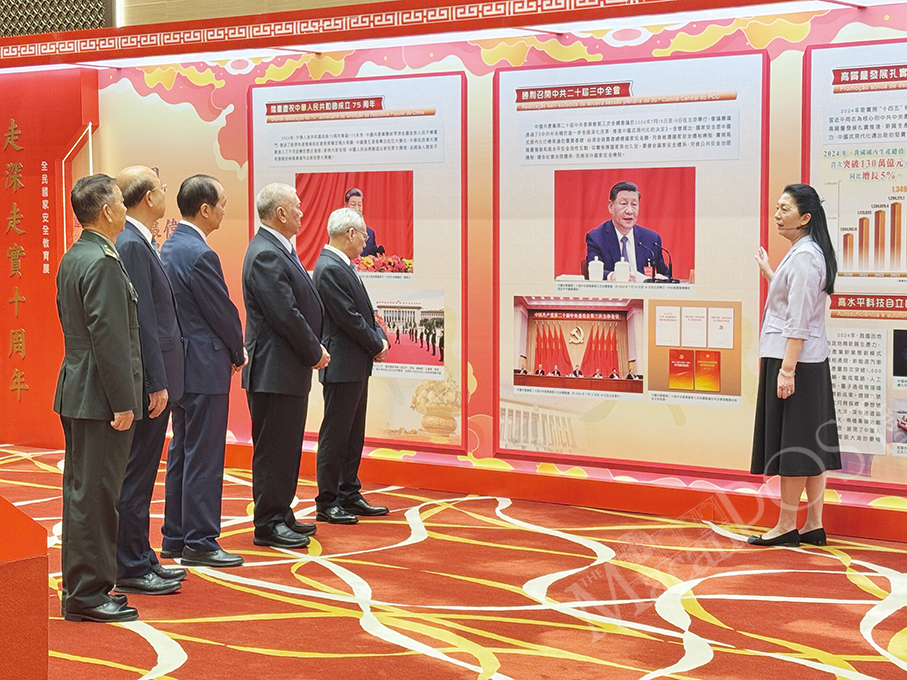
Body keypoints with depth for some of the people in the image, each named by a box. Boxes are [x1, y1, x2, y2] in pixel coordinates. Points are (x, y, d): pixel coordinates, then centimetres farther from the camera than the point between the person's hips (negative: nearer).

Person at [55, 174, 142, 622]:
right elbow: (109, 337, -22)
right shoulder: (104, 263, -18)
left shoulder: (71, 259, 13)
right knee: (96, 494, -5)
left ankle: (80, 584, 25)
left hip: (76, 390, 10)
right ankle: (87, 594, 1)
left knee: (81, 490, 15)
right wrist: (122, 403, -19)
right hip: (100, 396, -10)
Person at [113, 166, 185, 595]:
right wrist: (157, 384, -20)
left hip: (154, 381, 10)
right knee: (136, 476, -3)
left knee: (141, 475, 15)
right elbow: (141, 321, -21)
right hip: (147, 382, -10)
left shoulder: (140, 242, 14)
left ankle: (141, 558, 25)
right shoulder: (131, 245, -17)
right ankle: (130, 570, 5)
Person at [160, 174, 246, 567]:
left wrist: (229, 350, 14)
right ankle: (199, 543, 2)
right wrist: (238, 353, 3)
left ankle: (175, 537, 22)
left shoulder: (169, 247, 11)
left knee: (180, 453, 15)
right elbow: (223, 313, -15)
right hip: (205, 368, -10)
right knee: (204, 457, -3)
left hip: (180, 365, 10)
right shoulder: (200, 255, -19)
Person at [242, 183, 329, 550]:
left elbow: (304, 307, 18)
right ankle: (268, 524, 6)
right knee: (273, 449, -2)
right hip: (274, 371, -11)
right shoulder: (266, 255, -18)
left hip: (290, 370, 11)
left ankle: (281, 516, 26)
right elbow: (286, 316, -22)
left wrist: (314, 347, 6)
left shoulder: (280, 251, 15)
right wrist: (314, 353, -11)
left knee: (286, 447, 16)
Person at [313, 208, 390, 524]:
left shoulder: (343, 267, 14)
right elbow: (350, 319, -20)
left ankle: (349, 495, 23)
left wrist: (380, 336, 1)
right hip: (342, 366, -10)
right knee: (334, 436, -3)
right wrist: (377, 346, -9)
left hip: (357, 366, 10)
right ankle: (327, 503, 5)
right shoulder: (330, 269, -17)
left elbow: (364, 312, 18)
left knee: (353, 434, 15)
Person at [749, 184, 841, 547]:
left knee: (791, 442, -3)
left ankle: (787, 524, 4)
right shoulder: (802, 252, 14)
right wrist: (767, 270, 32)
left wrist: (787, 369, -22)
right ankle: (814, 525, 15)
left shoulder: (804, 256, -16)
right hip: (810, 361, 10)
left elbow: (799, 320, -20)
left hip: (793, 358, -10)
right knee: (810, 442, 11)